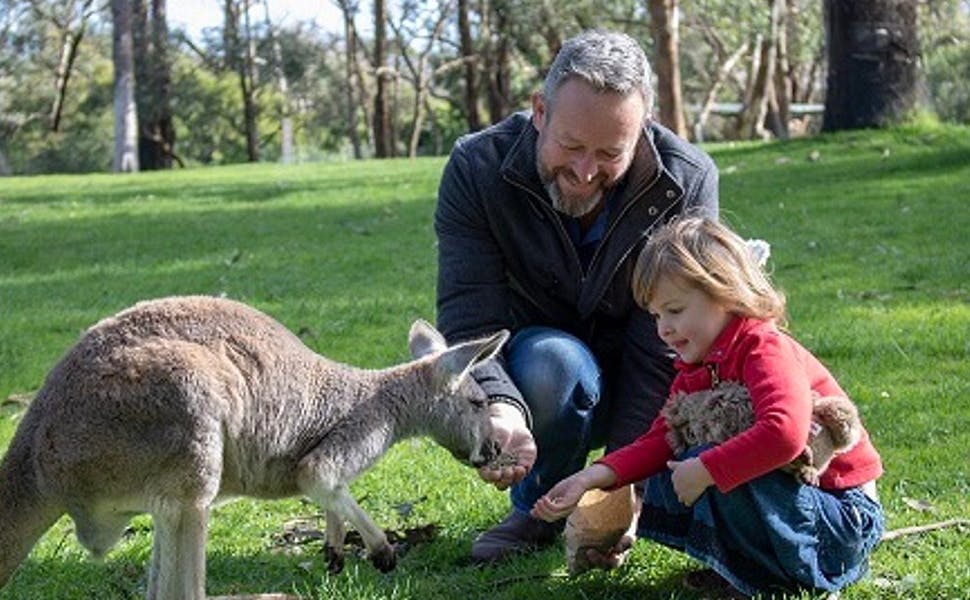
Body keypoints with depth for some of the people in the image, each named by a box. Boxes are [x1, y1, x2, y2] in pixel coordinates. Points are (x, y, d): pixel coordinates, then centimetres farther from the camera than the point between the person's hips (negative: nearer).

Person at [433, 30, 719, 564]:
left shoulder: (688, 183, -20)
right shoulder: (477, 169, -20)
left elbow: (665, 347, -22)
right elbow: (469, 322, -28)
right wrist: (500, 409, -49)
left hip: (644, 398, 2)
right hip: (534, 383, -1)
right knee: (550, 359, -36)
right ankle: (536, 509, -7)